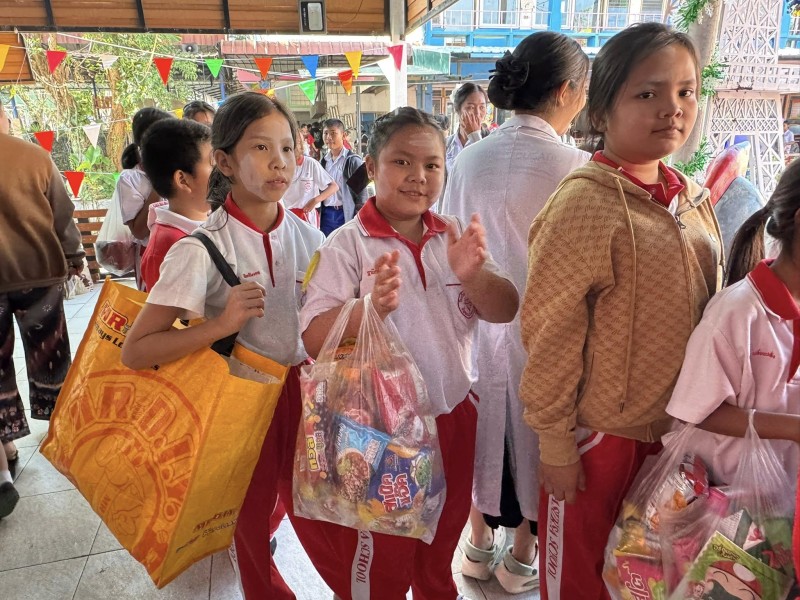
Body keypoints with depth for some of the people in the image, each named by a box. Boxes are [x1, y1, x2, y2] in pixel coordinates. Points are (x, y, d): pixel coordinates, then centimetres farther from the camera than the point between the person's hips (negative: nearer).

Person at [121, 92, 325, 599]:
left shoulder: (308, 237, -5)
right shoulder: (202, 249, -18)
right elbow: (135, 351, -17)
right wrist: (219, 325, -28)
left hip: (302, 388, 4)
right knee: (253, 513, 17)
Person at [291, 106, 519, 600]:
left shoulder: (454, 236, 0)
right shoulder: (348, 244, -13)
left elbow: (505, 310, -5)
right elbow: (314, 339, -20)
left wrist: (472, 277, -26)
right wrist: (368, 306, -38)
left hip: (453, 417, 5)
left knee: (441, 549, 28)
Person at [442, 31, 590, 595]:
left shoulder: (469, 158, -3)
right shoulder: (573, 166, -17)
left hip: (480, 317, 4)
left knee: (486, 424, 20)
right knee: (536, 429, 16)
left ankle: (480, 541, 40)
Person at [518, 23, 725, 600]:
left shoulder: (693, 199, 1)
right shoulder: (585, 204, -22)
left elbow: (705, 312, 11)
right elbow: (551, 337, -20)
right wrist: (555, 444, -15)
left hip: (673, 428, 7)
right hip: (600, 434, -6)